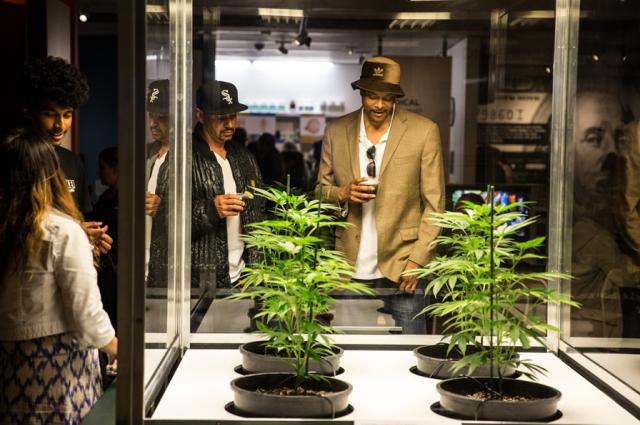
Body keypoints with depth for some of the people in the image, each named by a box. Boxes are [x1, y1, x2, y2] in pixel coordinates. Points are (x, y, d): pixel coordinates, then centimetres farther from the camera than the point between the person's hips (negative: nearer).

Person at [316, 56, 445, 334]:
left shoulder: (424, 131, -3)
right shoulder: (336, 132, 6)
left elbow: (434, 203, -1)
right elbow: (321, 190, 13)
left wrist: (417, 259, -9)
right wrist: (342, 194, -10)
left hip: (401, 265, -2)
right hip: (351, 266, 2)